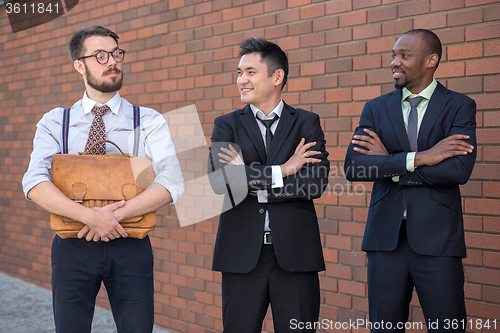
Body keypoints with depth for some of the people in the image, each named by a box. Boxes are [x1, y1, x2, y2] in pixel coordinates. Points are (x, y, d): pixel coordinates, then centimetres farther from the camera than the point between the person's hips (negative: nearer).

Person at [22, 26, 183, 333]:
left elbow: (171, 183, -11)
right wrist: (90, 216, -24)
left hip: (130, 248, 0)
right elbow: (35, 184, -10)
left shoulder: (149, 121, 2)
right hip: (72, 247, 1)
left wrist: (116, 215, -21)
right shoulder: (54, 123, 4)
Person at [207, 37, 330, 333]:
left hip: (295, 253, 0)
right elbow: (218, 179, -11)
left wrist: (251, 182, -10)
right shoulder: (227, 125, 7)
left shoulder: (307, 123, 5)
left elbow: (316, 182, -9)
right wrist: (281, 171, -11)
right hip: (242, 254, 1)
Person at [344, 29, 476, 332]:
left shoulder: (459, 106, 1)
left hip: (437, 238, -2)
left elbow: (460, 169, -15)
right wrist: (417, 158, -15)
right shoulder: (376, 109, 8)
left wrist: (388, 163, -10)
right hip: (385, 236, 3)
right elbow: (352, 167, -6)